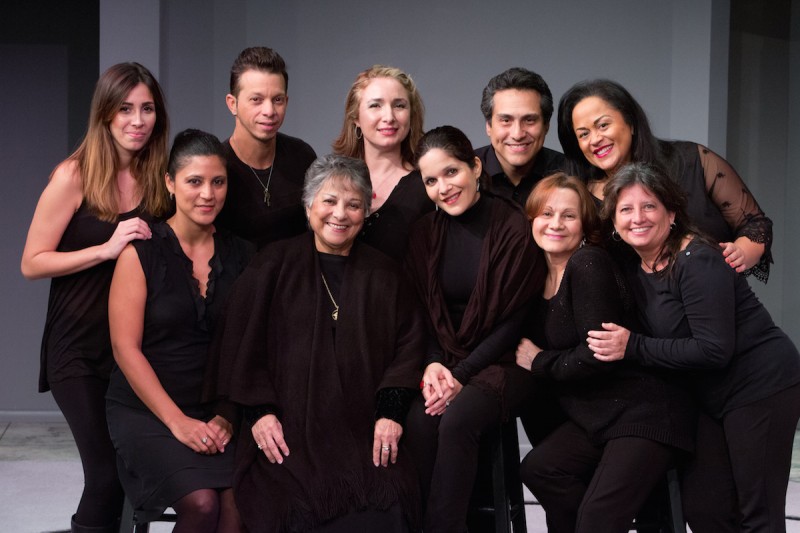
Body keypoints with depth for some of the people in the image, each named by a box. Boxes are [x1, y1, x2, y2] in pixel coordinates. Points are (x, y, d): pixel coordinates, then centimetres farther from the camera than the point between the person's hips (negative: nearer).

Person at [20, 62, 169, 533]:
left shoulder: (157, 177, 5)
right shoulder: (75, 176, -9)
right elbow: (32, 263, -10)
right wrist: (107, 249, -18)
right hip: (80, 348, -4)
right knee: (109, 475, -11)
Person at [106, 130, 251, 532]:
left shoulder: (239, 254, 9)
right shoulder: (142, 250, -3)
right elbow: (125, 348, -6)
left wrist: (228, 415, -6)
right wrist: (178, 422, -12)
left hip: (218, 413, 3)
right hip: (146, 412, -3)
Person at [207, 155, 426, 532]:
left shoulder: (383, 274, 15)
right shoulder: (274, 264, 7)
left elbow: (408, 344, 11)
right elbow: (240, 342, 4)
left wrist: (390, 412, -3)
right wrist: (259, 412, -5)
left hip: (363, 437, 2)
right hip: (287, 434, -2)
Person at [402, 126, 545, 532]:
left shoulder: (513, 228, -11)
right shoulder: (426, 232, 5)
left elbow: (514, 319, -10)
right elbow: (422, 311, 9)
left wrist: (462, 375, -16)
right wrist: (433, 363, -10)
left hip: (501, 361, -4)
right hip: (443, 358, 4)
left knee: (456, 419, -31)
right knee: (419, 421, -26)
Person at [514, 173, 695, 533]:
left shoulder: (589, 264, -16)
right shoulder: (542, 274, 9)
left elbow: (597, 356, -21)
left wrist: (539, 362, -8)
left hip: (644, 411, -8)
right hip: (597, 415, 8)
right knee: (537, 468, -17)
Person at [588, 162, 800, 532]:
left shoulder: (696, 261, -19)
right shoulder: (637, 269, 6)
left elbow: (714, 350, -24)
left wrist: (633, 347, -22)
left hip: (762, 387, -8)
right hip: (714, 398, 8)